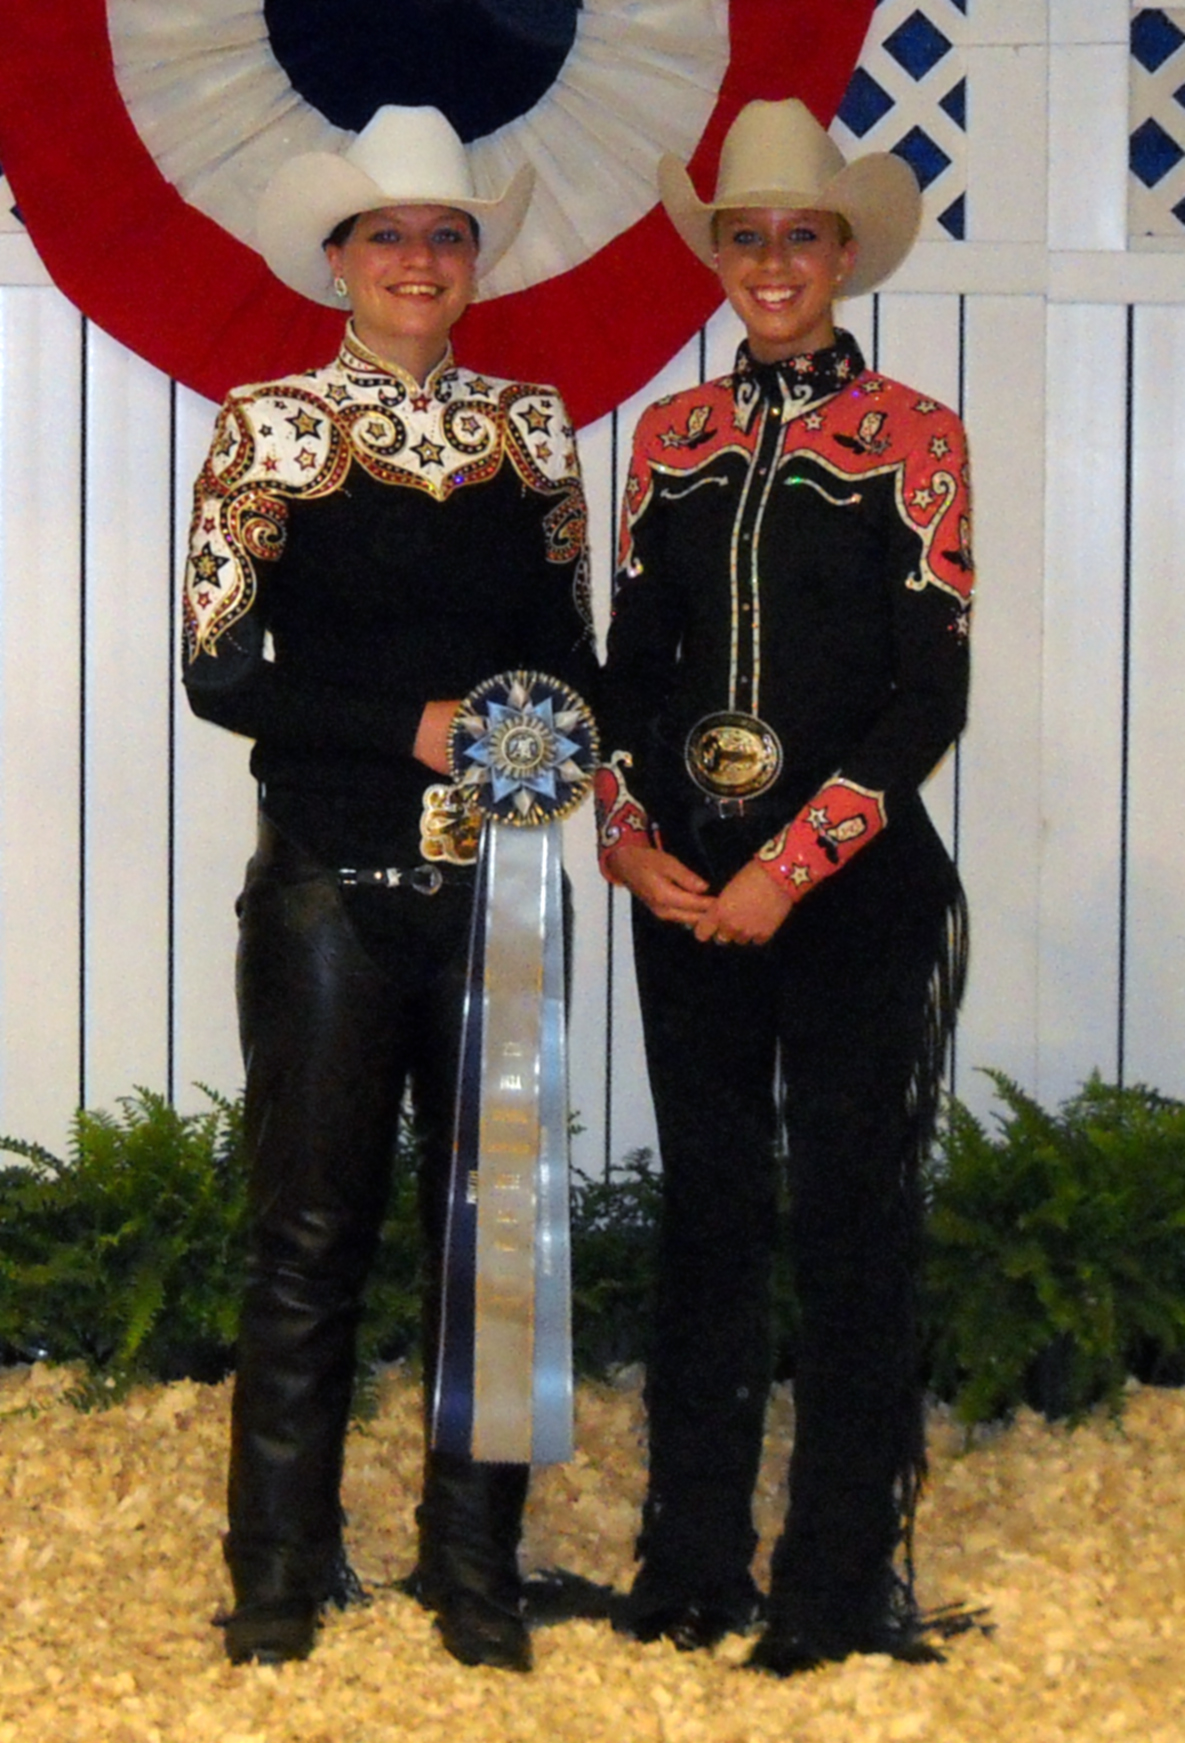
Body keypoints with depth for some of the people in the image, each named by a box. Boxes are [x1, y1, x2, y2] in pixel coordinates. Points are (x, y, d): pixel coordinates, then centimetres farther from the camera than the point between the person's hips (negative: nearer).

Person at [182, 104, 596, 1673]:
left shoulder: (533, 428, 11)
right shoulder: (271, 427, 0)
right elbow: (223, 673, -5)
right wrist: (418, 730, -13)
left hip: (497, 885, 3)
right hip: (333, 884, -3)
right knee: (312, 1232, 2)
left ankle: (475, 1572, 16)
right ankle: (282, 1578, 15)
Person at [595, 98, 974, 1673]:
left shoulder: (910, 436, -2)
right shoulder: (673, 437, 10)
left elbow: (932, 693, -7)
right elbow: (631, 662, 11)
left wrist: (791, 867, -13)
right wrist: (629, 833, -5)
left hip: (855, 885, -4)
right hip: (688, 889, 4)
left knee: (853, 1223, 0)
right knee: (707, 1213, 10)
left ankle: (841, 1586, 11)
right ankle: (694, 1569, 19)